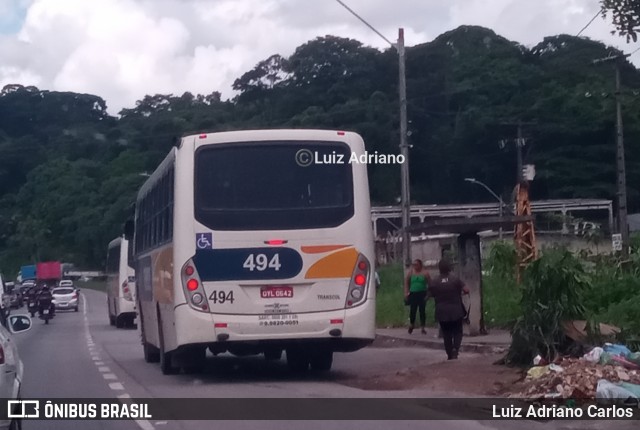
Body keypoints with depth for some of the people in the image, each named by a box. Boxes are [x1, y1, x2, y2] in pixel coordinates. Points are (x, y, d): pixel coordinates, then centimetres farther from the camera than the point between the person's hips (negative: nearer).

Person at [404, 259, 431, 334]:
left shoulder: (425, 273, -2)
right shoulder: (411, 272, 3)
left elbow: (429, 283, 3)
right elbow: (406, 282, 10)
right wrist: (406, 292, 3)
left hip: (422, 294, -1)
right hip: (413, 293, 1)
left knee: (422, 311, 2)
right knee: (412, 310, 1)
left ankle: (423, 328, 13)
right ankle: (411, 324, 26)